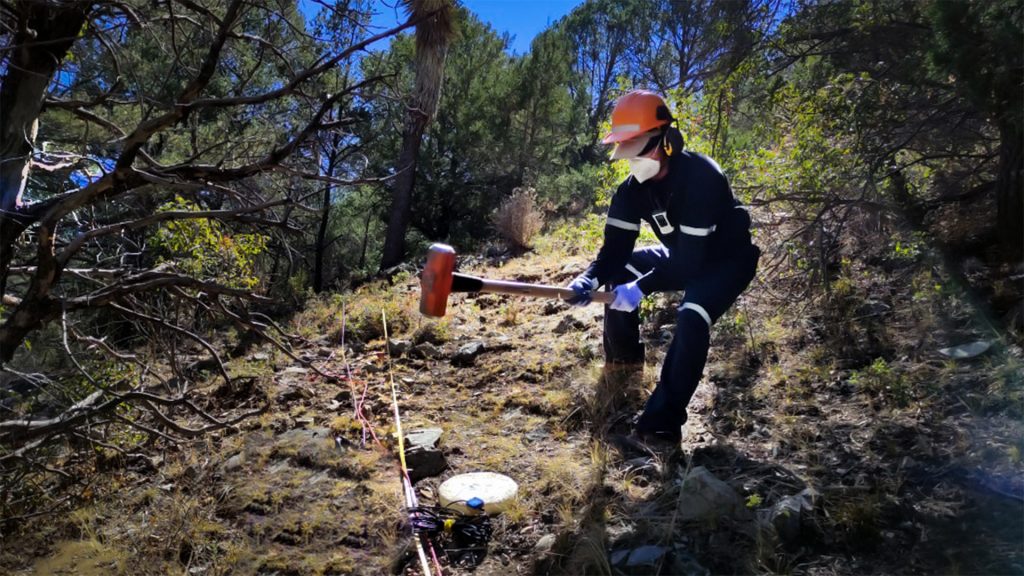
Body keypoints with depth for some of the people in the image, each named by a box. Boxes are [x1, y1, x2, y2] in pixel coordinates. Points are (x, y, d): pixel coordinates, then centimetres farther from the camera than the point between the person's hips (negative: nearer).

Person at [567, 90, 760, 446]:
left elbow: (691, 261, -35)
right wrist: (591, 278, -32)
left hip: (727, 259, -7)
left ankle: (663, 421, -27)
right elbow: (615, 247, -12)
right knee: (619, 274, -4)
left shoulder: (701, 177, -33)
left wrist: (643, 287, -42)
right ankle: (624, 357, 19)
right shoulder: (633, 187, -11)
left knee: (692, 318, -32)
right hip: (683, 254, 8)